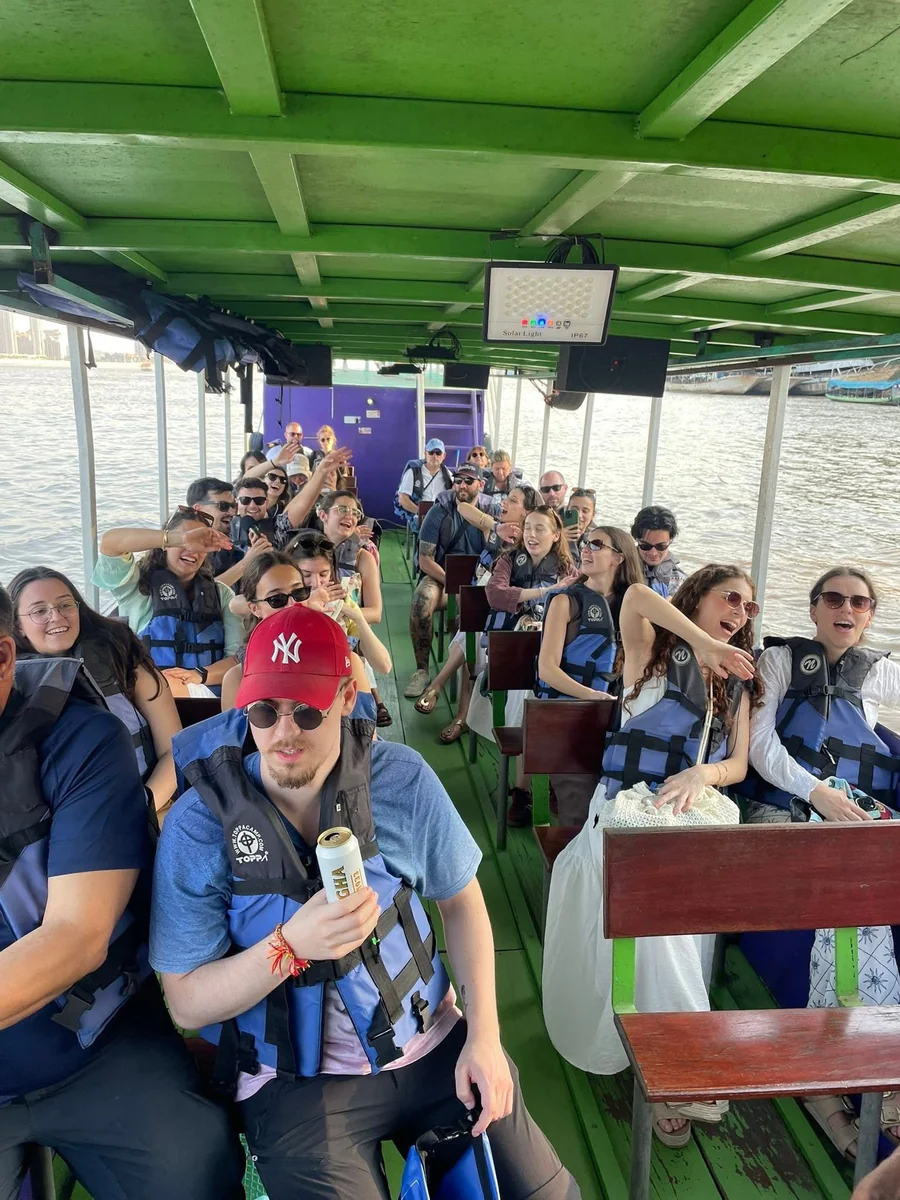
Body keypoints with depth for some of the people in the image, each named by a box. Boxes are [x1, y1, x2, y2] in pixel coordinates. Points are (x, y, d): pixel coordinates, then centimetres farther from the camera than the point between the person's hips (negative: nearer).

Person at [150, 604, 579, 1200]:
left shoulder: (403, 778, -10)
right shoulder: (199, 825, -15)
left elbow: (460, 898, 2)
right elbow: (187, 1002, -11)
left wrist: (484, 1033, -6)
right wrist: (290, 947, -29)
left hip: (432, 1047, 2)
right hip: (295, 1080, -2)